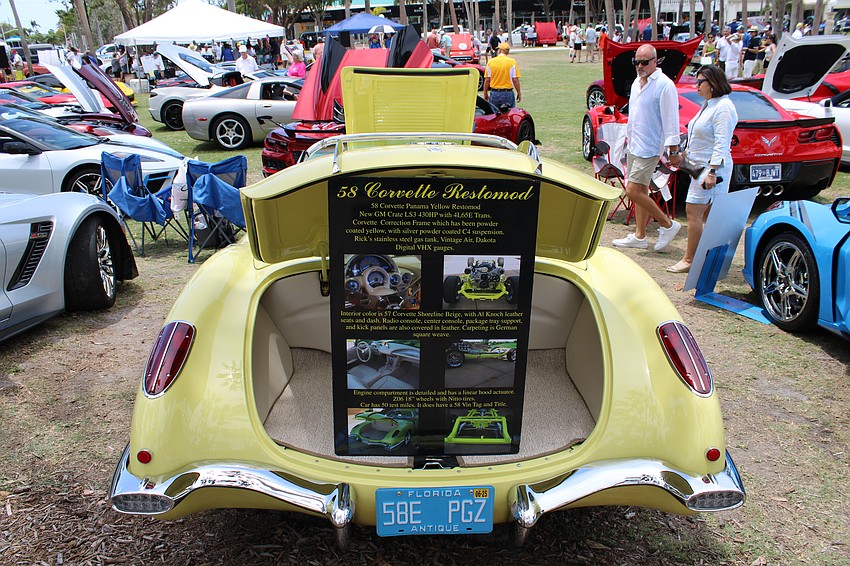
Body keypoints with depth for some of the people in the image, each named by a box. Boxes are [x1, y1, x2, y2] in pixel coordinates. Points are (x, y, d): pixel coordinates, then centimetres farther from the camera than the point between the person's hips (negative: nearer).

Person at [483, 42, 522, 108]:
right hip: (508, 93, -2)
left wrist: (485, 94, 11)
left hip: (494, 93, 2)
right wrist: (519, 93, 3)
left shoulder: (491, 62, 0)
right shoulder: (512, 62, -4)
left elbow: (487, 80, 1)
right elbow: (515, 80, -7)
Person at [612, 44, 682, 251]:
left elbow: (671, 119, -16)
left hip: (650, 147, -9)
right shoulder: (637, 82, 13)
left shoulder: (664, 85, -14)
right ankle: (639, 236, 19)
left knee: (633, 191, -13)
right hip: (634, 145, 9)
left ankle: (668, 225, 2)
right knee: (640, 191, 12)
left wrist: (673, 148, -17)